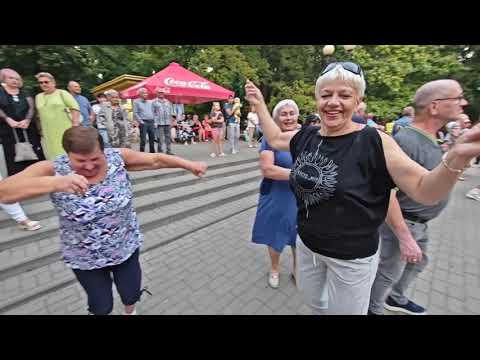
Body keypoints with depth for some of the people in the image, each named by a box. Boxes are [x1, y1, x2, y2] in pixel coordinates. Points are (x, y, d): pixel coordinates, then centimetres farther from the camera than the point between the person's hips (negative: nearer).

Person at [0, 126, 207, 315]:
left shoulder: (118, 158, -17)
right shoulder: (53, 170, -20)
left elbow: (156, 160, -11)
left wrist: (188, 164, -16)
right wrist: (55, 183, -48)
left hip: (126, 247, 2)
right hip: (85, 259, -1)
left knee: (131, 295, 22)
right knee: (101, 306, 20)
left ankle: (130, 312, 59)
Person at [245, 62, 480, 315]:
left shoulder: (374, 142, -18)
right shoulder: (306, 136, -4)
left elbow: (424, 191, -18)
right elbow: (274, 139, 12)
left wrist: (457, 157, -36)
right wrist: (259, 103, 10)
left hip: (351, 257, -4)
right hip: (306, 243, 5)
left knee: (343, 310, 21)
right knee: (313, 303, 28)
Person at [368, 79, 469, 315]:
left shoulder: (430, 138, 5)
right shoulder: (405, 140, -27)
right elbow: (386, 192, -31)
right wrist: (404, 237, -28)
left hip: (420, 222, 10)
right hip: (401, 222, -10)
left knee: (417, 263, 27)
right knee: (389, 273, 10)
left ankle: (396, 299, 51)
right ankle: (373, 309, 36)